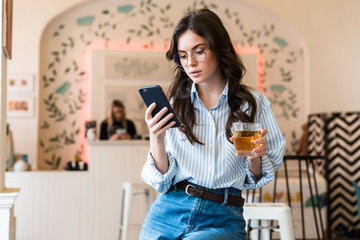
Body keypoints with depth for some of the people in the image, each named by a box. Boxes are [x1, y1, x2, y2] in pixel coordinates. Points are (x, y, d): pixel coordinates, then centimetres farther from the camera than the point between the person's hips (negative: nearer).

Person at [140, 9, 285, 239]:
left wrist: (254, 158, -13)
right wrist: (156, 139, -14)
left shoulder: (253, 103, 3)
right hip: (169, 212, 2)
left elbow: (256, 178, 9)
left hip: (222, 220, -2)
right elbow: (162, 180, 3)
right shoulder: (173, 107, 7)